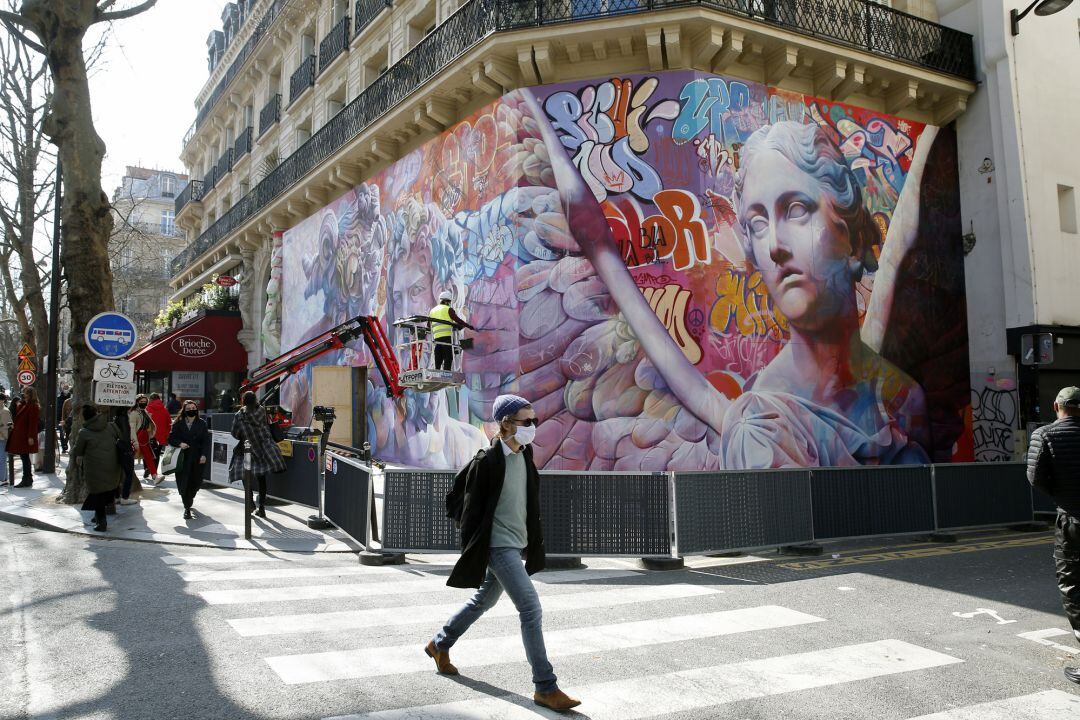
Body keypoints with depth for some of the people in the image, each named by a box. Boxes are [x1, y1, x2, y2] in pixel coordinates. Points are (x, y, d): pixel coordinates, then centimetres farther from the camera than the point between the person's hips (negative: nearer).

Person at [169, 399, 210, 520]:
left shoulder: (202, 423, 5)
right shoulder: (178, 424, 3)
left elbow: (206, 441, 2)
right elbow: (171, 438, 4)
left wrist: (204, 455, -8)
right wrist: (180, 443, -15)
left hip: (198, 458, 1)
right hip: (183, 457, -1)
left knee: (196, 482, 5)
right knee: (184, 483, -6)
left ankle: (189, 500, 35)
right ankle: (187, 508, 2)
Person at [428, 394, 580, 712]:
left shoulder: (524, 454, 4)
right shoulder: (487, 462, -19)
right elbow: (469, 508, -13)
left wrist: (534, 540, 18)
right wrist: (473, 552, -10)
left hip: (518, 544, 9)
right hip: (499, 546, -9)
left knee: (483, 601, 23)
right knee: (531, 608, -13)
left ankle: (440, 645, 44)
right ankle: (545, 688, -5)